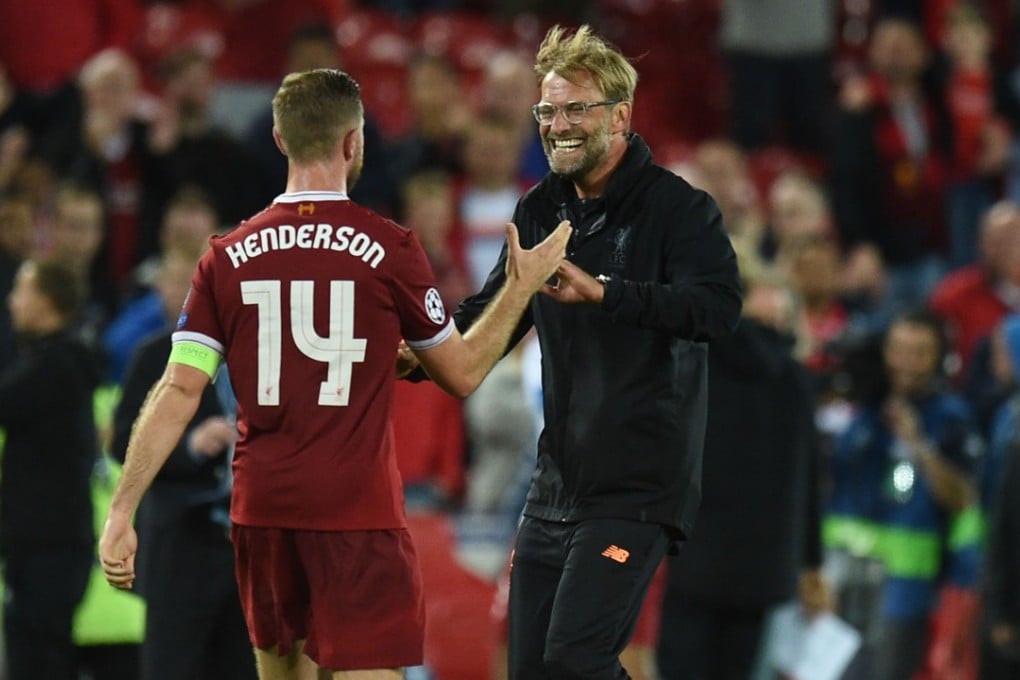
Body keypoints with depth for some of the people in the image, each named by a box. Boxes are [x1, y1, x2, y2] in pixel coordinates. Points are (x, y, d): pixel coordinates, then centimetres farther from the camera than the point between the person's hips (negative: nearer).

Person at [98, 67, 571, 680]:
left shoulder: (228, 256, 3)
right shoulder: (388, 249, -6)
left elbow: (179, 390, -2)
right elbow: (463, 373, 4)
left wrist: (121, 513, -1)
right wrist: (522, 286, 17)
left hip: (260, 511, 4)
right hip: (357, 513, -4)